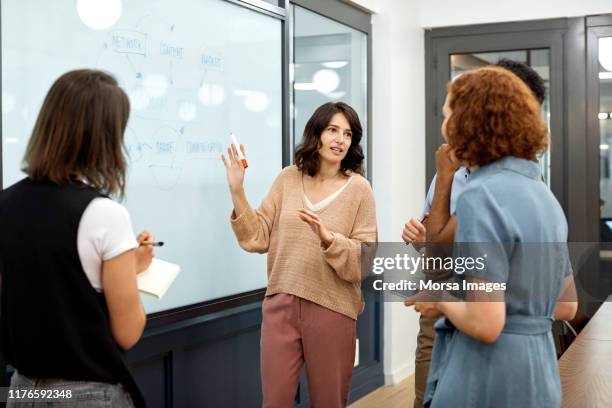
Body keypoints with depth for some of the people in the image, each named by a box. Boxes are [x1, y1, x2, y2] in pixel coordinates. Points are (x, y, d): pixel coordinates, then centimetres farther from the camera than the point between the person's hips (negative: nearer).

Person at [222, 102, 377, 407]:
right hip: (281, 303, 2)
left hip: (332, 308, -2)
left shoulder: (358, 188, -4)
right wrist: (237, 192, -6)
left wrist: (327, 238, -24)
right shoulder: (288, 179, 4)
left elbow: (366, 258, -8)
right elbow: (258, 239, 2)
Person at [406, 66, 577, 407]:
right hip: (538, 378, 8)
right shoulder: (543, 193, 7)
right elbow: (566, 306, 14)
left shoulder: (481, 197, -18)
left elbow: (485, 324, -23)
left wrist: (439, 301, -5)